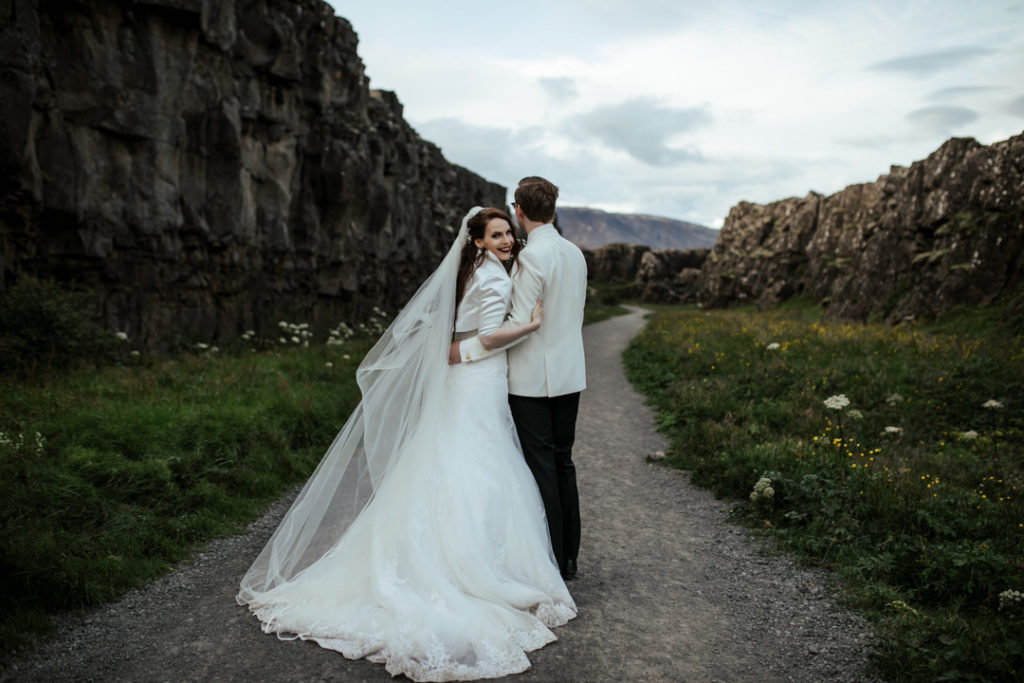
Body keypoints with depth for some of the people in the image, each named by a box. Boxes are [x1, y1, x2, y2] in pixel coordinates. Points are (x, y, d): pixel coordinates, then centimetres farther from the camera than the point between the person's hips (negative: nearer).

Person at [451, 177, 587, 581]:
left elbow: (520, 325, -20)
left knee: (541, 469, 1)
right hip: (569, 375, 8)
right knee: (563, 464, 15)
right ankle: (568, 557, 25)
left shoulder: (532, 256, -16)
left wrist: (467, 350, -16)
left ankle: (551, 562, 10)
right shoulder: (575, 253, 10)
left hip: (533, 379, -8)